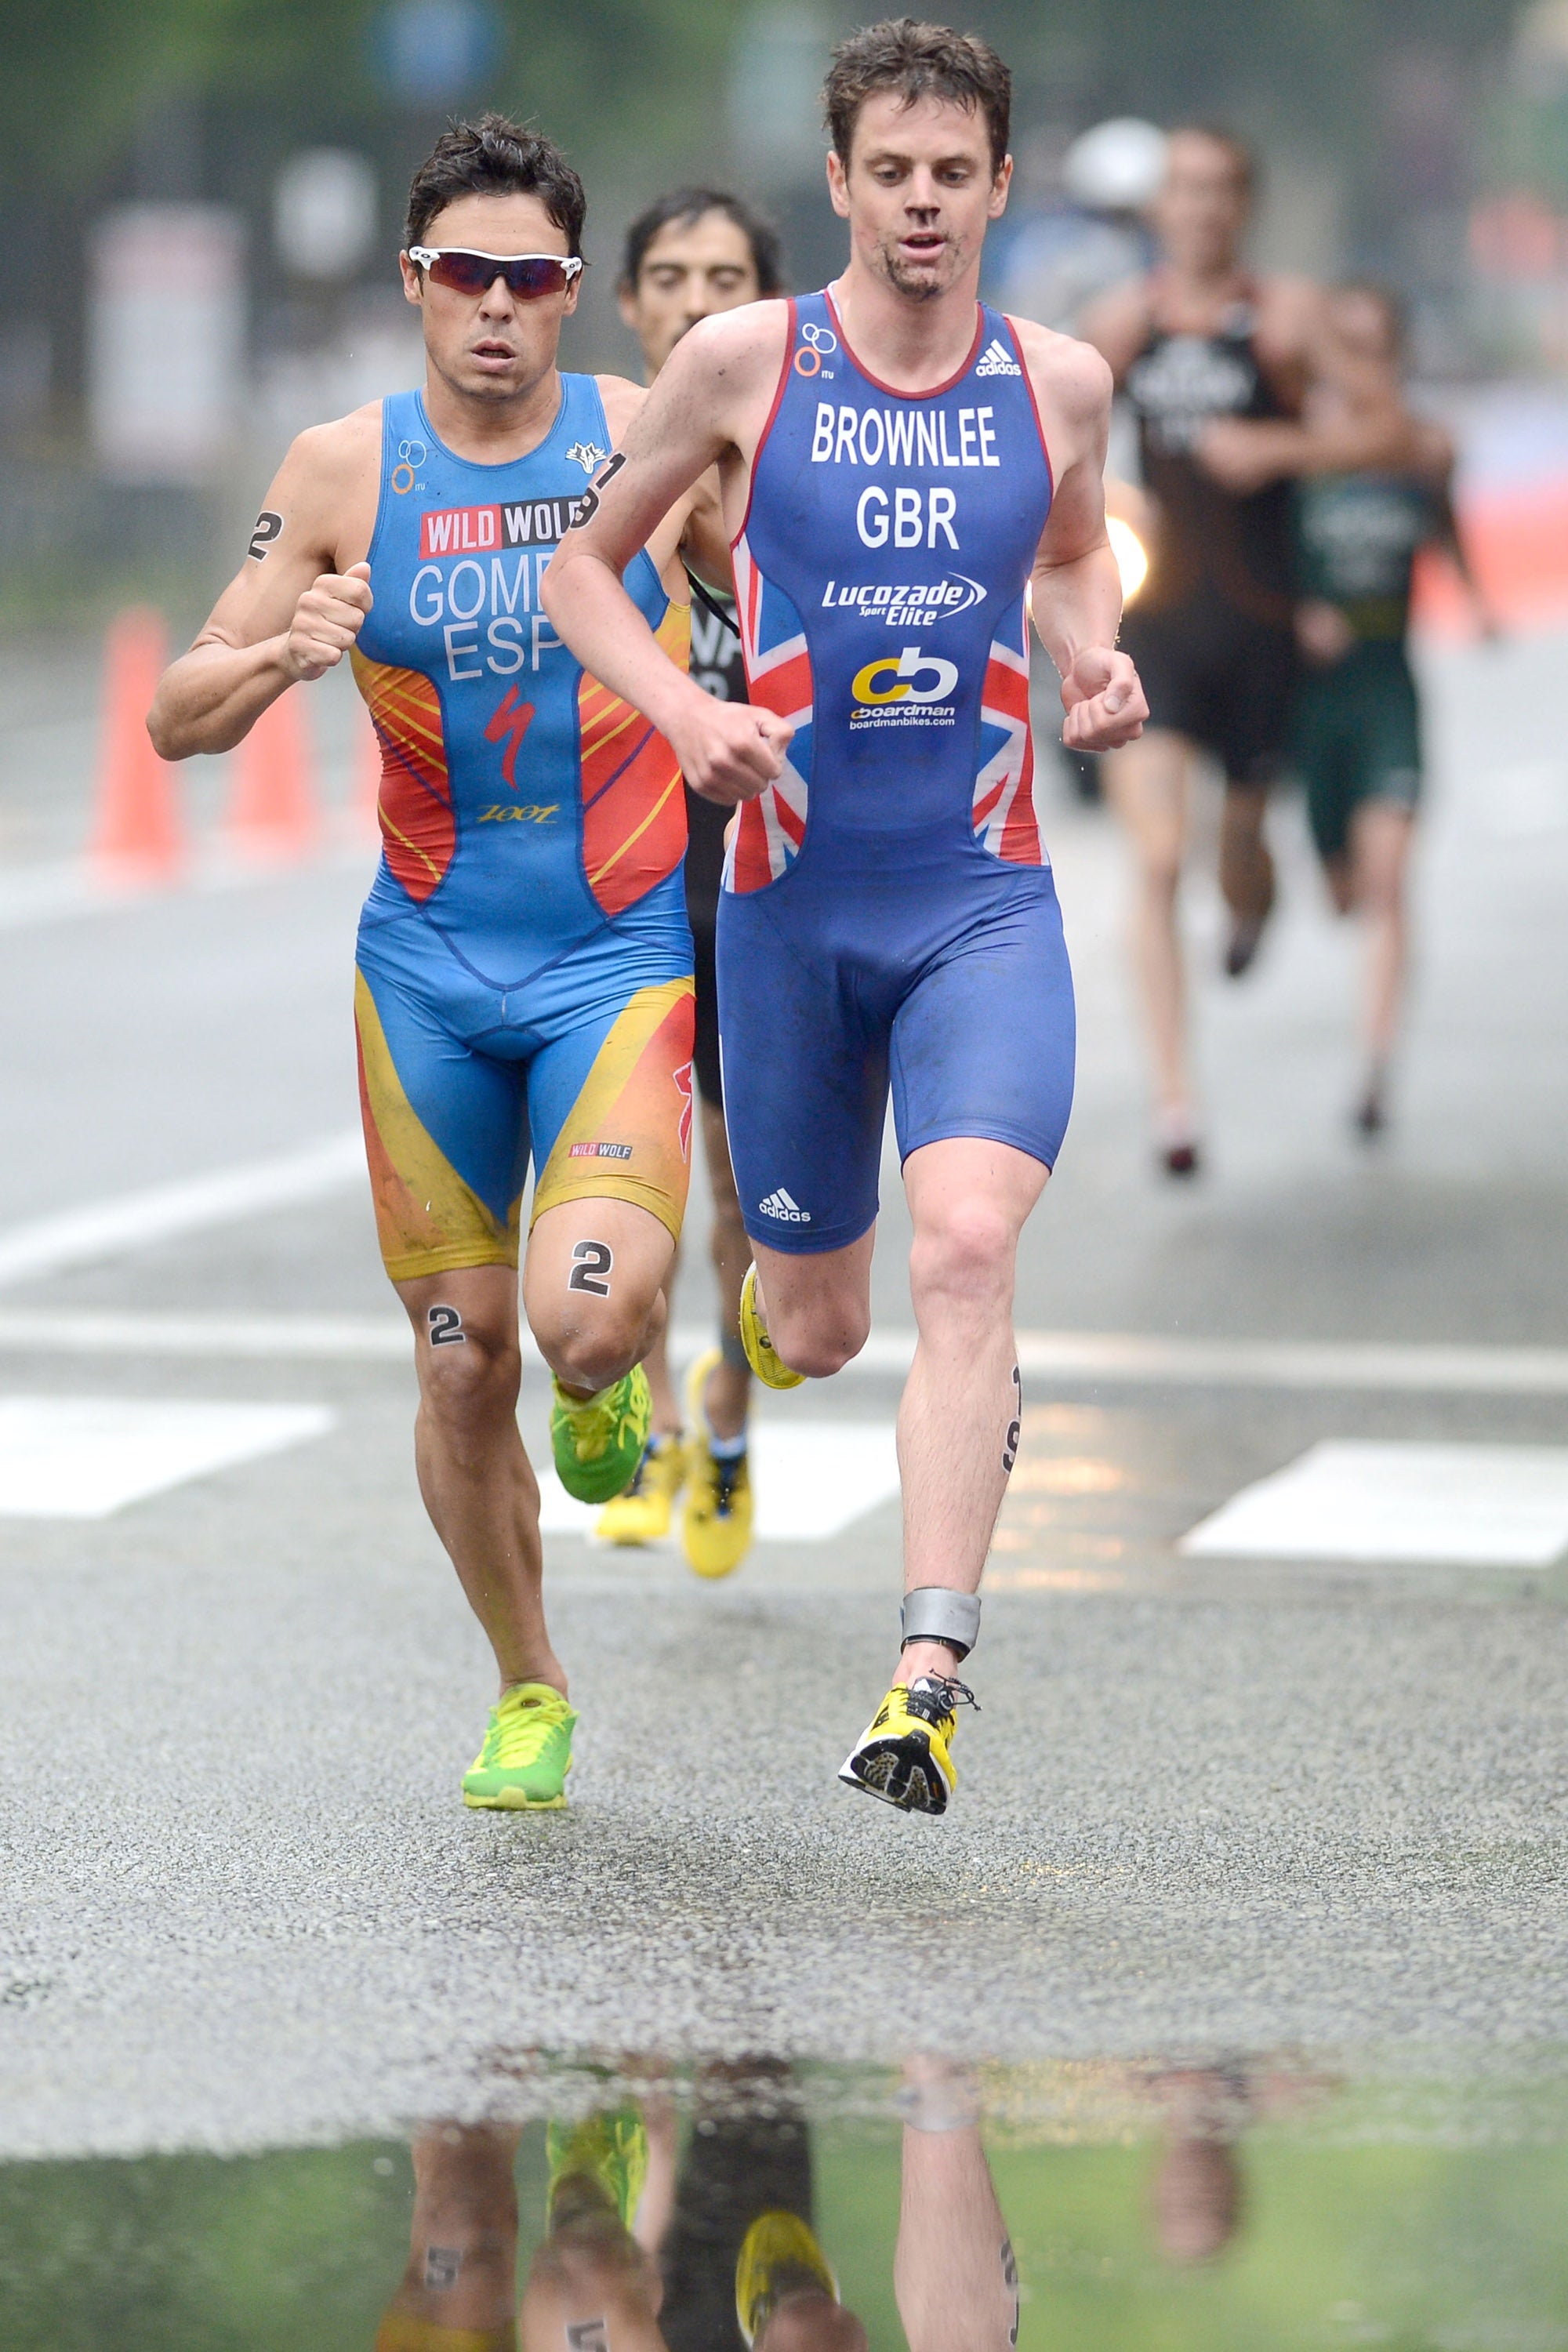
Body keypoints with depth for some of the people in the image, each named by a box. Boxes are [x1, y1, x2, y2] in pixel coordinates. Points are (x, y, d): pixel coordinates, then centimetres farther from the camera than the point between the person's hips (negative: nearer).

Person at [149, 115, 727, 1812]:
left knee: (586, 1320, -22)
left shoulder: (653, 441, -5)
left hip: (622, 955, -2)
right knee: (462, 1359, 5)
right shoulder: (344, 472, -3)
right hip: (429, 963, 2)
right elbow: (178, 721, 0)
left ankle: (612, 1389, 17)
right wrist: (282, 654, -20)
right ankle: (527, 1695, 27)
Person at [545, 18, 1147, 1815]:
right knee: (818, 1329, 9)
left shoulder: (1060, 382, 3)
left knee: (966, 1247, -24)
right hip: (792, 904, 0)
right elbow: (579, 567, 6)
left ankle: (931, 1678, -25)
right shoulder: (745, 363, -3)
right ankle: (747, 1340, 50)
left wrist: (1098, 661, 4)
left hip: (987, 904, 0)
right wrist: (682, 709, -11)